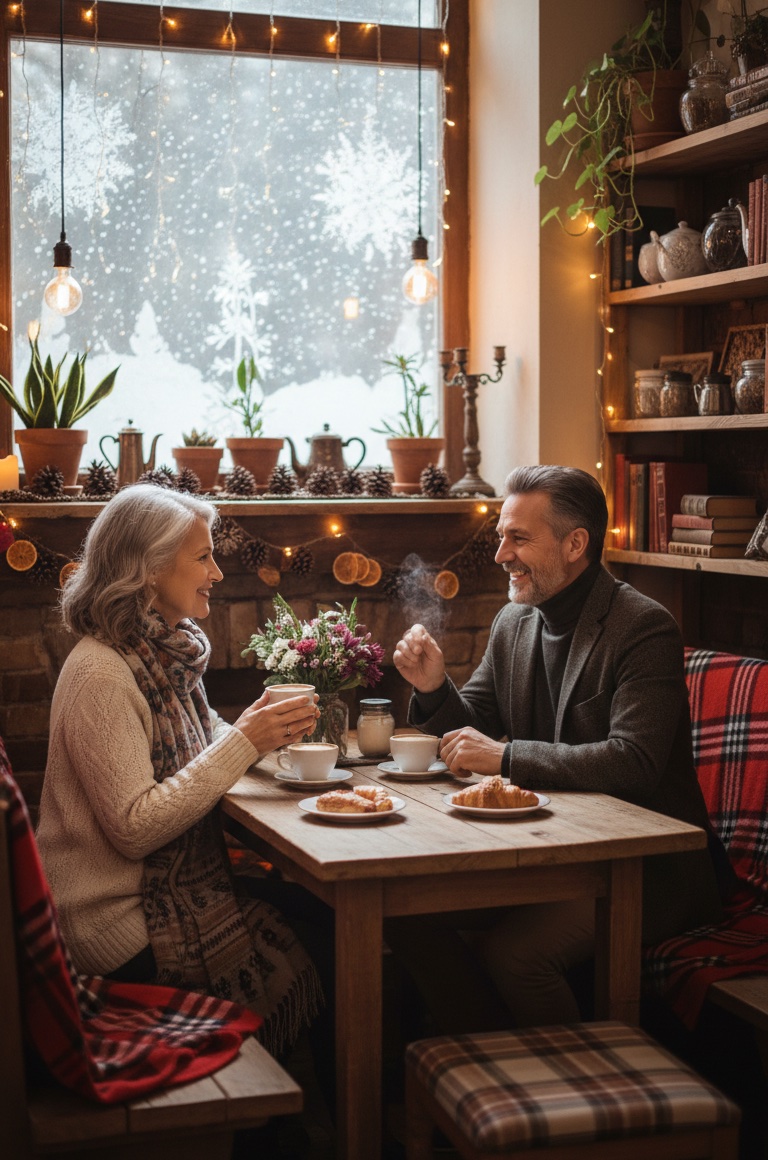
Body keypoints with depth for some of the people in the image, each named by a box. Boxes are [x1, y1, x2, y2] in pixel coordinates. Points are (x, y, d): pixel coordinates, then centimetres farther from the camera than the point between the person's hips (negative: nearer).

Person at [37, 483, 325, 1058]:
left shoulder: (167, 651, 8)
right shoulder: (101, 675, -20)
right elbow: (135, 828, -24)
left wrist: (268, 731, -4)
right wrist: (244, 742, -24)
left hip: (178, 890, 8)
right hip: (125, 924, -8)